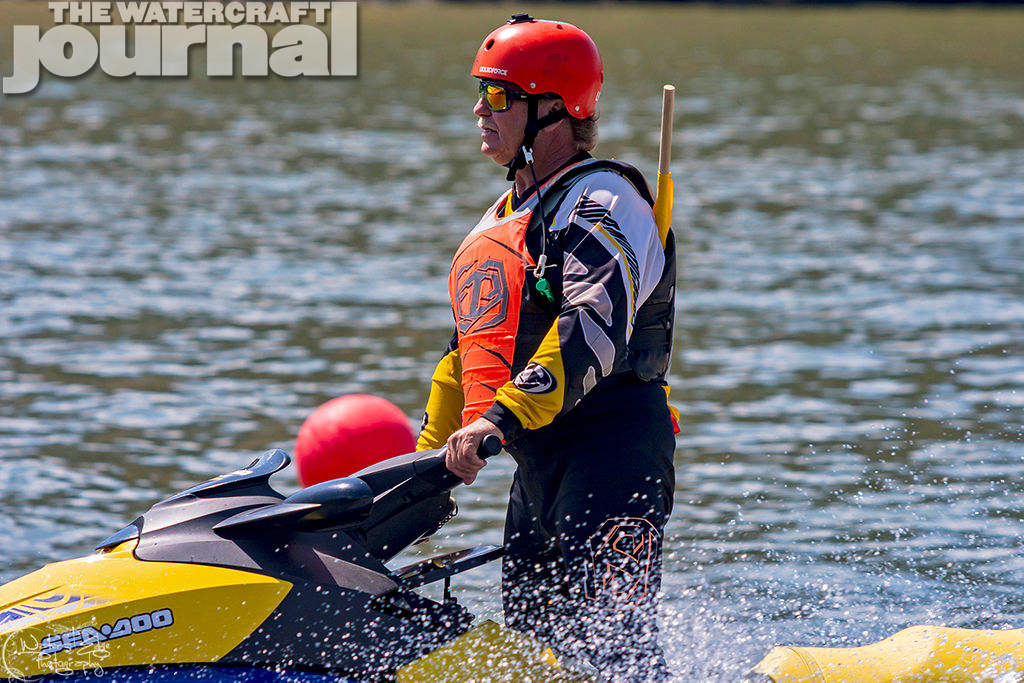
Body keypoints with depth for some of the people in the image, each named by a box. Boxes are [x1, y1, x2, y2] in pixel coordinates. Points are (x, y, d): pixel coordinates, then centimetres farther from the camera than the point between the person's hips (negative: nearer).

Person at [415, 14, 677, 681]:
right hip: (539, 463, 9)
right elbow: (469, 351, 30)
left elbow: (593, 332, -25)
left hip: (613, 451, -9)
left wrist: (503, 416, -35)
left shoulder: (602, 203, -9)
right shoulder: (501, 221, 22)